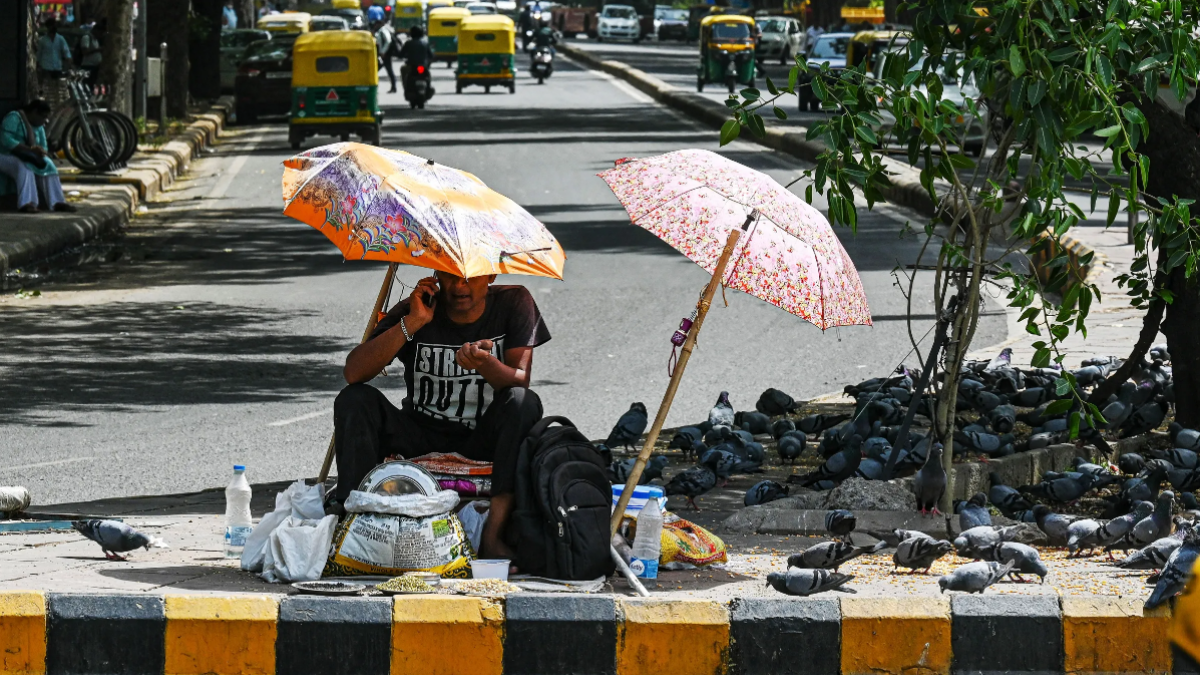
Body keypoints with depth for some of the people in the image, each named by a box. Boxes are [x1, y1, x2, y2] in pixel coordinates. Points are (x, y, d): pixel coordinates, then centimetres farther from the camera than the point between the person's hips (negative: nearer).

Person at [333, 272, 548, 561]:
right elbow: (353, 372, -19)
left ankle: (493, 535, -34)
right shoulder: (416, 309, -9)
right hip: (420, 438, 1)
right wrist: (412, 323, -26)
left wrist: (486, 364, -39)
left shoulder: (513, 303, -7)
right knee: (355, 400, -22)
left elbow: (520, 381, -16)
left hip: (483, 439, -1)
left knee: (524, 402, -30)